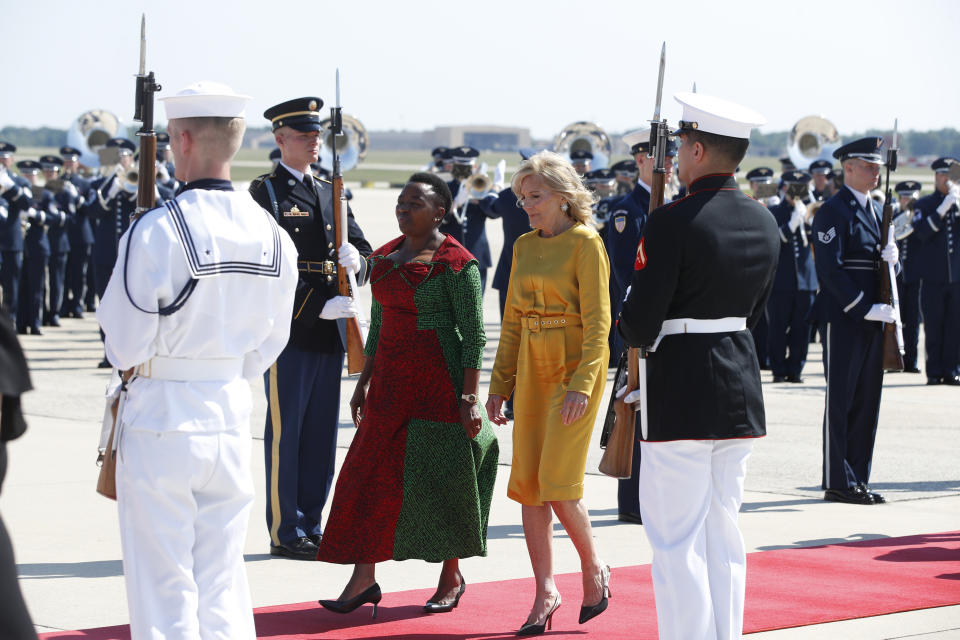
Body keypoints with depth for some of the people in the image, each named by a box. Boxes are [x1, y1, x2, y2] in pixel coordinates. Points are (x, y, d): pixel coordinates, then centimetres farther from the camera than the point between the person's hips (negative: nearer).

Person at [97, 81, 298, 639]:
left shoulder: (159, 230, -16)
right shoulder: (274, 237, 1)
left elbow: (125, 346, -12)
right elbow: (267, 347, 10)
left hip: (161, 418, -5)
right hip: (233, 415, 5)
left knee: (164, 591, 3)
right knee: (223, 586, 13)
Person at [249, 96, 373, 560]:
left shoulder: (330, 194, 17)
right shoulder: (265, 193, -5)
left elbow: (362, 251, 16)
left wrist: (356, 260, -9)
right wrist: (318, 307, -20)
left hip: (329, 332, 7)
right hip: (289, 329, -7)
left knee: (322, 434, 10)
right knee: (285, 432, -2)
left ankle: (311, 526, 19)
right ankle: (286, 533, 4)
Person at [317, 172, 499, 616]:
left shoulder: (455, 262, -10)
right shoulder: (384, 257, 12)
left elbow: (474, 335, -11)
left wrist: (469, 397, -16)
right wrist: (364, 383, 16)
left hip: (438, 380, -7)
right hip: (391, 380, 7)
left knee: (440, 477, 1)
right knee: (372, 472, 0)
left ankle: (452, 577, 18)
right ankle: (363, 580, 2)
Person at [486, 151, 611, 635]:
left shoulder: (585, 244, -9)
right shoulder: (524, 246, 11)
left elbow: (597, 321, -13)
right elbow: (512, 322, 15)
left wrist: (582, 386, -21)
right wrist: (499, 385, 11)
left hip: (575, 365, -7)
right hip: (531, 367, 7)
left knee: (557, 482, -11)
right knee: (527, 482, 3)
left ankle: (594, 569, 13)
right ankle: (545, 591, 11)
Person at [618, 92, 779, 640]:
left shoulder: (673, 222, -16)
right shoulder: (765, 222, 7)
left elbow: (639, 323, -17)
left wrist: (638, 337, 6)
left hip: (681, 394, -7)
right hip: (742, 392, 7)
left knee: (678, 539, -1)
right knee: (724, 533, 14)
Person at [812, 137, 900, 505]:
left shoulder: (877, 211, 17)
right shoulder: (833, 212, -9)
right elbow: (831, 270, -16)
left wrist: (891, 260, -3)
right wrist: (865, 308, -19)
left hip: (873, 319, 8)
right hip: (844, 320, -8)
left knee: (868, 400, 9)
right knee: (841, 401, -3)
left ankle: (858, 479, 15)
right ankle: (837, 482, 2)